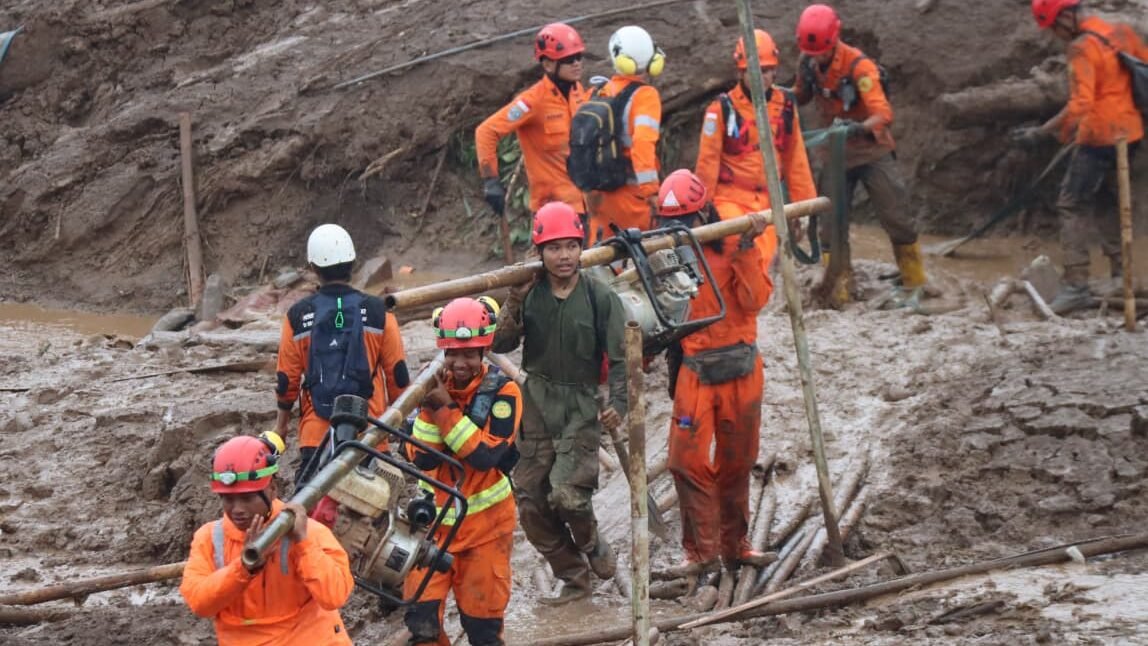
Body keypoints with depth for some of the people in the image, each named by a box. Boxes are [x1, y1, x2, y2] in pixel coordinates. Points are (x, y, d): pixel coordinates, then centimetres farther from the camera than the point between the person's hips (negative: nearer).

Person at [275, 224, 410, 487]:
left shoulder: (297, 317, -2)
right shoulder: (378, 312, -3)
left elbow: (287, 378, 5)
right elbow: (397, 374, 2)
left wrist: (282, 422, 20)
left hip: (316, 433, 0)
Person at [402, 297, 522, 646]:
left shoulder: (502, 392, -13)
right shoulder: (433, 387, -3)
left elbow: (486, 456, -23)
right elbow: (421, 459, -10)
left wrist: (445, 409, -26)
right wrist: (429, 409, -23)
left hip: (485, 521, -3)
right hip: (436, 517, 3)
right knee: (421, 616, -3)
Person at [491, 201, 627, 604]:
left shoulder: (599, 298, -6)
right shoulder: (529, 295, -1)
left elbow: (620, 357, -4)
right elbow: (500, 345, -8)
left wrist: (618, 402, -18)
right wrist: (514, 306, -22)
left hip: (581, 408, -3)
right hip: (536, 405, 3)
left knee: (568, 495, -19)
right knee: (531, 503, 4)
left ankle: (591, 544, 15)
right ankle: (574, 578, 21)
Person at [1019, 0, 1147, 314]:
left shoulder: (1082, 47, -18)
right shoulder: (1123, 32, 6)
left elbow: (1079, 106, -25)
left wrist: (1041, 132, -22)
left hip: (1099, 138, -8)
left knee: (1073, 206, -3)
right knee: (1107, 201, 21)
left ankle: (1076, 285, -9)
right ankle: (1119, 274, 22)